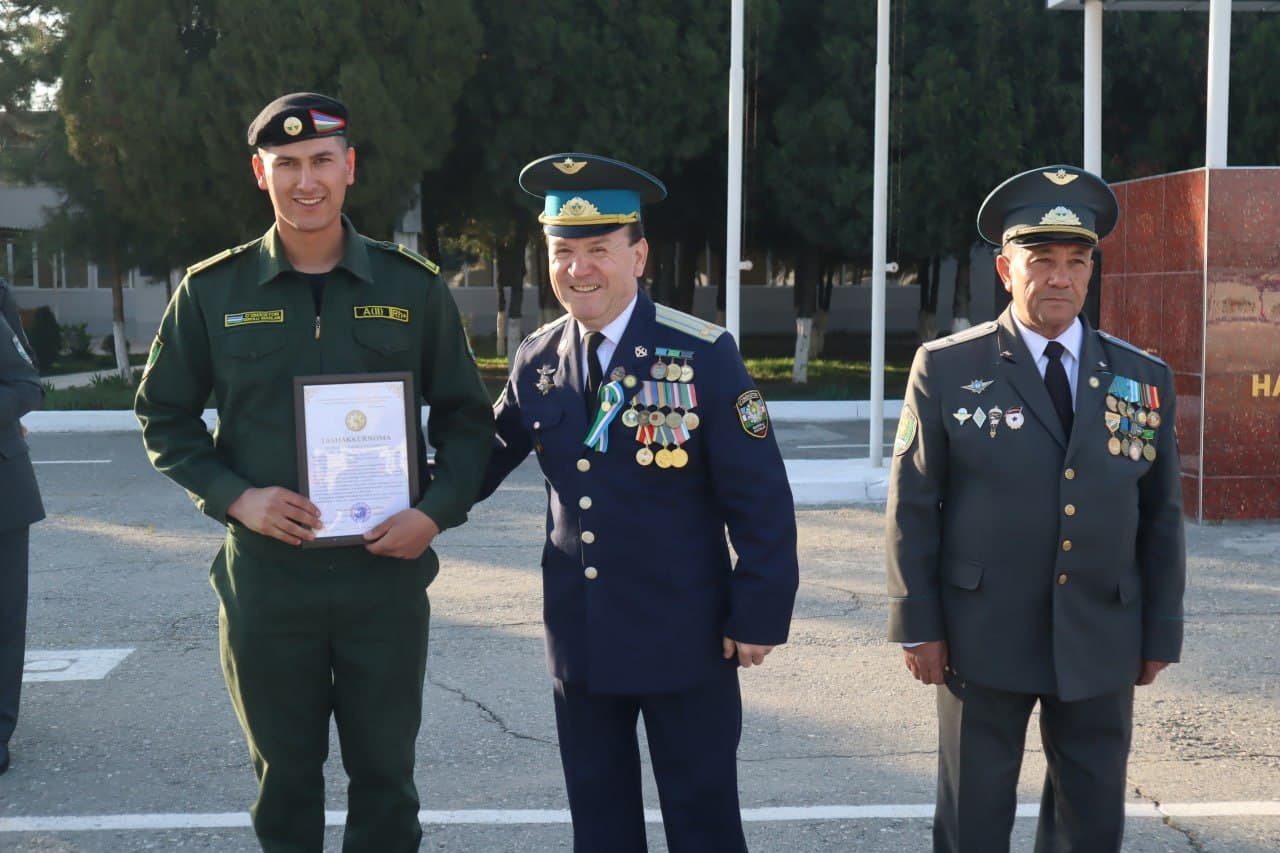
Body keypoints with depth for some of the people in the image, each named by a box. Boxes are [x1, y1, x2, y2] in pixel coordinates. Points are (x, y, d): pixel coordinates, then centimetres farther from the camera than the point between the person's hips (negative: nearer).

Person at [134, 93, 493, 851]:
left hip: (387, 571, 0)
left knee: (385, 771, 10)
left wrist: (438, 510, -10)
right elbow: (164, 418, 6)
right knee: (286, 773, 13)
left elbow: (466, 416, 6)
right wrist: (235, 496, -10)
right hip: (266, 575, 0)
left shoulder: (414, 287, 0)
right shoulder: (212, 291, -1)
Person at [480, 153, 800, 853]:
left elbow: (760, 500, -11)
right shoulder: (535, 361, 2)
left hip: (685, 638, -4)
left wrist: (758, 616, -11)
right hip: (580, 638, 5)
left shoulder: (704, 355, -12)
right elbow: (488, 458, 15)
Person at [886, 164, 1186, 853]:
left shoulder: (1144, 378, 5)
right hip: (982, 640, -2)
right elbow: (912, 506, -3)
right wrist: (919, 625, -7)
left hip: (1101, 646, 3)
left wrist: (1161, 634, 6)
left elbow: (1162, 516, 8)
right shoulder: (947, 369, -3)